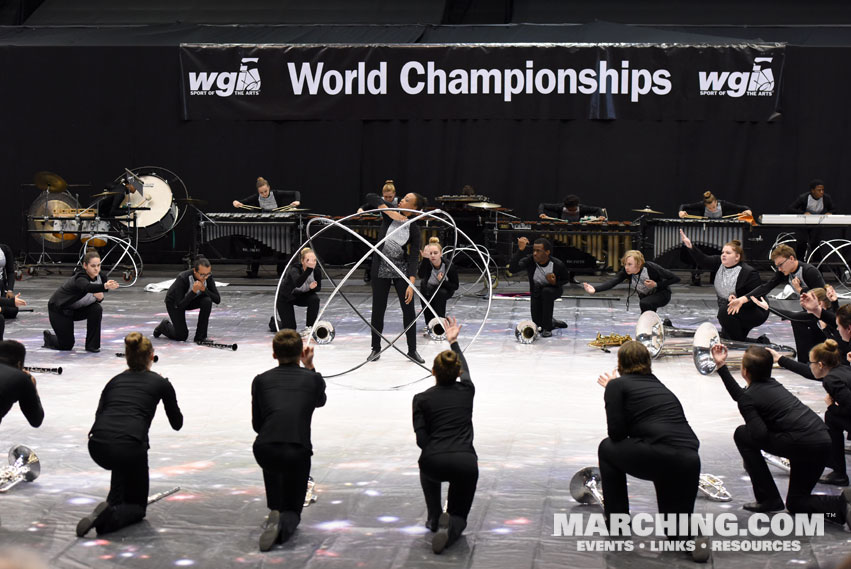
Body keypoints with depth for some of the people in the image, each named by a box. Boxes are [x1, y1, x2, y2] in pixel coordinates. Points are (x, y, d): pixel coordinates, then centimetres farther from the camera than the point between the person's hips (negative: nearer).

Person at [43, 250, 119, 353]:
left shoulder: (98, 277, -14)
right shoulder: (80, 278, -36)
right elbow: (88, 287, -60)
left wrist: (99, 297, -23)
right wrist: (105, 286, -79)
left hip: (75, 309, 6)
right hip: (58, 309, -6)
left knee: (97, 309, -22)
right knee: (66, 345, -4)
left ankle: (92, 345, -9)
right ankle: (49, 337, 30)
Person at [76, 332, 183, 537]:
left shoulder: (114, 381, 22)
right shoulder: (160, 383, 14)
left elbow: (99, 415, 19)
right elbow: (177, 424, 24)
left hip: (97, 446, 5)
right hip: (129, 446, -4)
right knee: (137, 505, 15)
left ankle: (114, 502, 29)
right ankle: (112, 516, -18)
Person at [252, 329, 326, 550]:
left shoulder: (261, 380, 13)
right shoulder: (313, 379, 11)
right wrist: (309, 367, 38)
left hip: (264, 451, 2)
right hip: (298, 452, -1)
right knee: (293, 510, 17)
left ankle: (275, 509, 31)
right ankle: (283, 523, -18)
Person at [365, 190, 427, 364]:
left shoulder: (413, 229, -11)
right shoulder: (390, 211, -8)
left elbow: (413, 258, -14)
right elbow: (370, 197, -20)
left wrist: (411, 284, -23)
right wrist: (390, 212, -28)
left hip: (402, 269, -1)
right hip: (380, 269, 1)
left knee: (409, 309, 0)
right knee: (378, 310, 7)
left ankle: (412, 350, 13)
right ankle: (376, 349, 21)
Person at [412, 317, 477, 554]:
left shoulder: (422, 399, 7)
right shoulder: (466, 391, 14)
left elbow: (421, 439, -1)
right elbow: (465, 370, 37)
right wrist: (453, 341, 50)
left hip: (435, 463, -1)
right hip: (466, 463, 1)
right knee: (459, 516, 21)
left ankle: (435, 517, 30)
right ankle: (449, 527, -16)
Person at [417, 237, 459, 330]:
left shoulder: (449, 265, -26)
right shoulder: (426, 263, -26)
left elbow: (455, 286, -16)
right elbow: (420, 275, -50)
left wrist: (443, 281, -34)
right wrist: (425, 258, -62)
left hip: (445, 289, -1)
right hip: (429, 289, 1)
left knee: (441, 293, -33)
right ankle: (429, 323, -11)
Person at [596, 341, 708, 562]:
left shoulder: (617, 385, 9)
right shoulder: (659, 385, 27)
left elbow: (617, 433, 2)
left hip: (658, 456, -6)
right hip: (690, 461, 6)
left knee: (608, 448, 26)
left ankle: (616, 518, 28)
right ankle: (687, 535, -10)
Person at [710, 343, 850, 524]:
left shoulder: (748, 397, -3)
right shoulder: (772, 383, 22)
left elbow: (759, 434, -15)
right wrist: (721, 366, 39)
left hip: (801, 444, -9)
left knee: (742, 435, 12)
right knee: (795, 503, 23)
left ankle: (769, 499, 10)